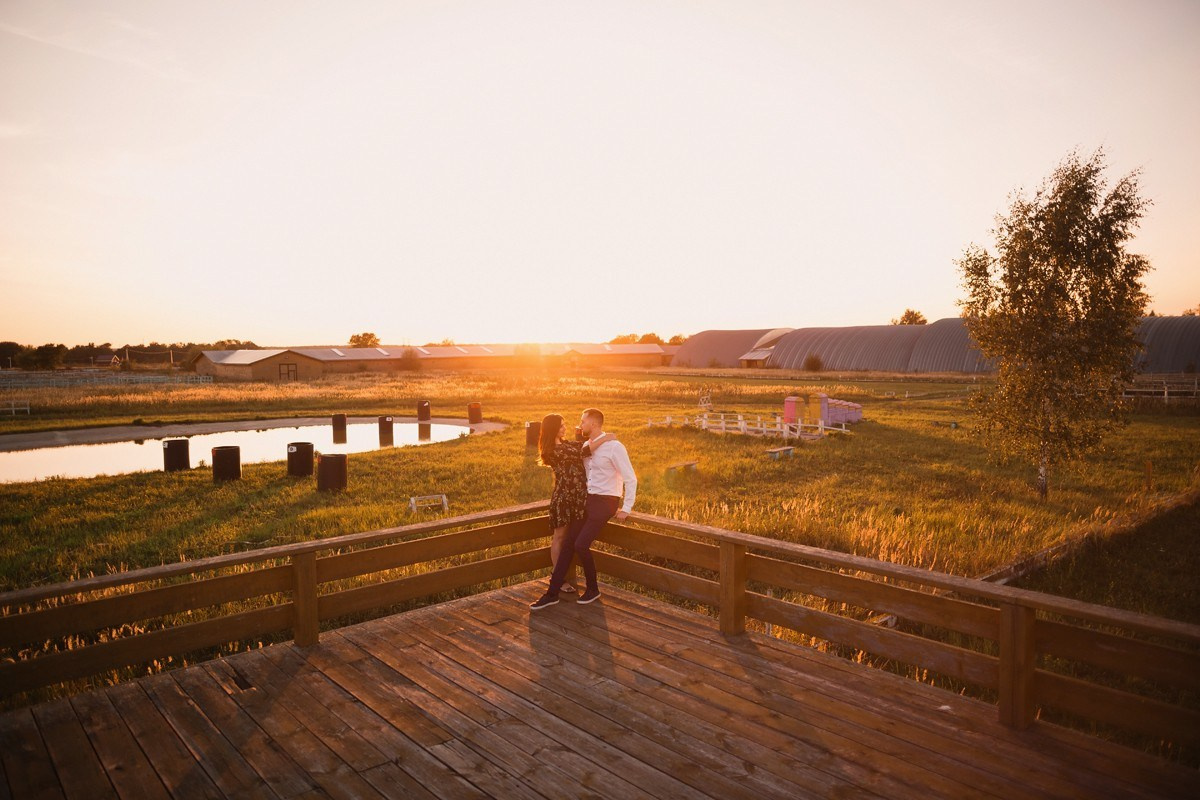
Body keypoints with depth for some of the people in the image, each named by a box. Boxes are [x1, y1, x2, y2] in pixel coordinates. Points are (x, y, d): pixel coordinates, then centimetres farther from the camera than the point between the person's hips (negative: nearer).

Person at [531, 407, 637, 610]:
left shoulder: (614, 447, -14)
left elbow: (631, 479, -14)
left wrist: (626, 509, -14)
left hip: (604, 502, -7)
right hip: (587, 501, 7)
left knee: (581, 545, -16)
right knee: (567, 543, 0)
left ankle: (592, 589, 7)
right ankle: (552, 593, 5)